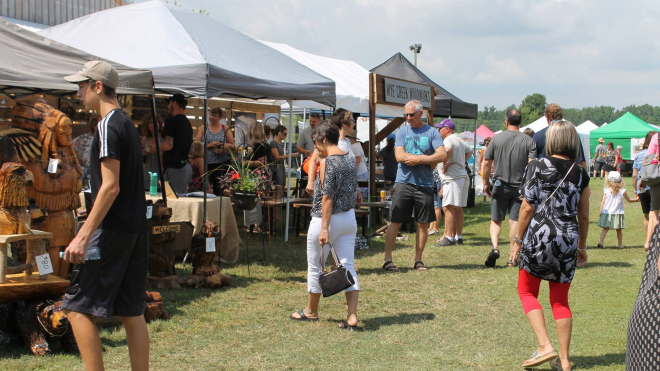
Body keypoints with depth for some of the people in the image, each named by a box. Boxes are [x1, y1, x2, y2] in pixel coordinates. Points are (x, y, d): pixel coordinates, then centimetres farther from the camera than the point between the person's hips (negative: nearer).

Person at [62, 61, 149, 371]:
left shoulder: (108, 126, -12)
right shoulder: (128, 124, 17)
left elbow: (111, 186, -19)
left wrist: (84, 235, -20)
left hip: (112, 229, -9)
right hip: (136, 229, 9)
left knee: (77, 307, -4)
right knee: (132, 312, 10)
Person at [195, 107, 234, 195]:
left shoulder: (225, 129, 10)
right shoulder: (203, 128, 10)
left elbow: (232, 145, 8)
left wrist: (226, 146, -14)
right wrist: (209, 145, -12)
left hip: (222, 163, -1)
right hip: (207, 163, 1)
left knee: (219, 189, -7)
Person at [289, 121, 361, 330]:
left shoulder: (327, 162, -15)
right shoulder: (350, 159, 9)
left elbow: (328, 197, -19)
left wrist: (324, 228, -19)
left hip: (328, 219, -7)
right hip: (349, 218, 8)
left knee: (315, 267, 10)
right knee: (348, 267, 3)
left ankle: (311, 311, 26)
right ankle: (352, 318, -5)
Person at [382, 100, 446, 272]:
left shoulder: (432, 132, 4)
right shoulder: (402, 131, 6)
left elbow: (442, 155, -8)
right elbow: (400, 156, -7)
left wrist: (417, 160, -12)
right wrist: (428, 159, -9)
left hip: (424, 185, 1)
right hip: (403, 182, 0)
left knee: (423, 224, 6)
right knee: (395, 222, -1)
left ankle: (418, 260, 15)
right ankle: (387, 259, 5)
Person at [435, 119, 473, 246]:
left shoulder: (448, 139, -10)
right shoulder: (459, 140, 19)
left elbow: (447, 150, -32)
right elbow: (469, 151, 36)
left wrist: (444, 165, -20)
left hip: (452, 177, -10)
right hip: (463, 176, 10)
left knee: (448, 207, -11)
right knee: (458, 208, 14)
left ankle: (448, 237, -15)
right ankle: (458, 236, 19)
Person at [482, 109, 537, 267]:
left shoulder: (496, 138, -2)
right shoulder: (528, 141, -2)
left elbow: (486, 163, 0)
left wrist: (486, 183, 10)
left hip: (500, 186, 0)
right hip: (519, 187, 0)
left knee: (496, 220, 8)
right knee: (515, 221, 5)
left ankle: (495, 247, -14)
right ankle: (512, 257, 6)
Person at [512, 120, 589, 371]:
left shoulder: (537, 167, -6)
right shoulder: (580, 174, 5)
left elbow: (527, 208, -7)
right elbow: (583, 216, 10)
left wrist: (518, 240, 2)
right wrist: (582, 247, 22)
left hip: (538, 238, -3)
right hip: (568, 242, 3)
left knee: (527, 292, 13)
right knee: (561, 300, 13)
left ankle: (545, 346, -2)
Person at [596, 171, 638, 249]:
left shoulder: (606, 190, -4)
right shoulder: (622, 191, -4)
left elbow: (603, 202, -2)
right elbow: (629, 200, 9)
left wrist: (601, 212, 5)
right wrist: (636, 199, 27)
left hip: (607, 213, 0)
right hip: (618, 213, 0)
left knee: (605, 228, 3)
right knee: (619, 230, 12)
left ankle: (601, 241, -15)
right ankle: (620, 244, 17)